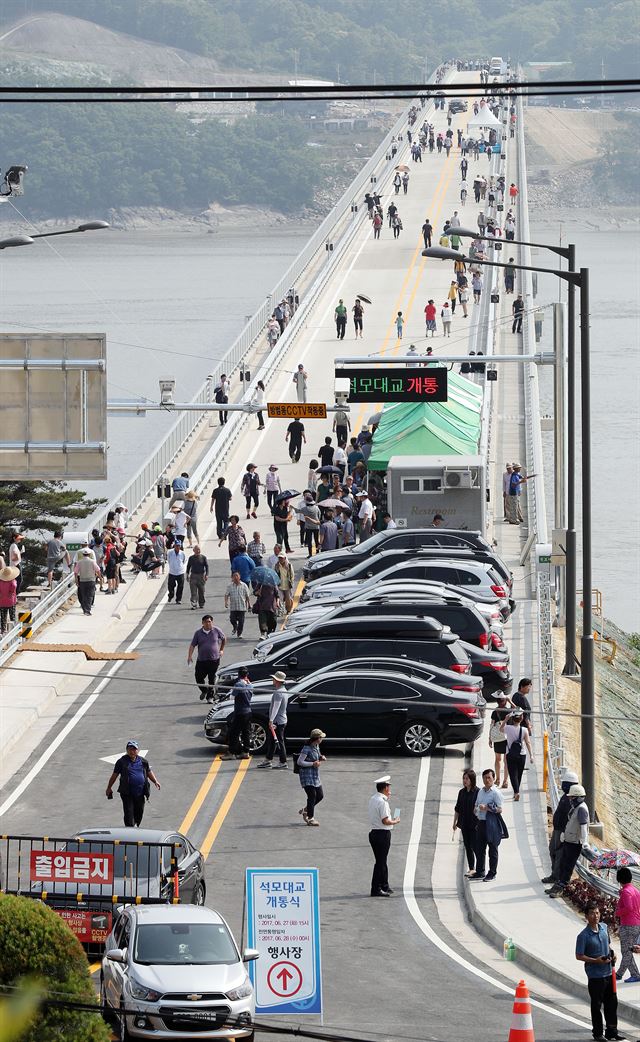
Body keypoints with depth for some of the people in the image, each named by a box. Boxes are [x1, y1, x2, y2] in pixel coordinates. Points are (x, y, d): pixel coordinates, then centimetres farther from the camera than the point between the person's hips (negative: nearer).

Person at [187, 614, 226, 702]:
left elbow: (224, 639, 18)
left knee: (212, 679, 1)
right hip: (201, 660, 1)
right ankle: (204, 691, 31)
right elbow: (192, 645, -2)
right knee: (199, 678, 3)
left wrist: (221, 650, 17)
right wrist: (189, 656, -15)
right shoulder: (198, 633, 0)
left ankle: (210, 696, 13)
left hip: (214, 659, -1)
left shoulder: (216, 631, 0)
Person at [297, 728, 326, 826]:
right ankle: (310, 818, 2)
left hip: (315, 776, 9)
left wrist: (321, 758, 2)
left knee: (320, 795, 11)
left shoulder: (316, 746, 9)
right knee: (312, 796, -8)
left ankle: (305, 810, 29)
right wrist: (313, 764, -22)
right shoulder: (307, 748, -17)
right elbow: (300, 762, -19)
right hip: (307, 776, -9)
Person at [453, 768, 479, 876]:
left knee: (475, 846, -7)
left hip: (474, 823, -6)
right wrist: (455, 822, 15)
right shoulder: (462, 792, 8)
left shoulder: (477, 792, -10)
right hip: (464, 823, 6)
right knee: (467, 846, 9)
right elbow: (457, 809, 15)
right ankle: (471, 868, 17)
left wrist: (479, 823, -15)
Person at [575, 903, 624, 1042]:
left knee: (612, 1003, 10)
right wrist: (596, 960, -22)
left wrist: (612, 955, 2)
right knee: (597, 1005, 4)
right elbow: (579, 956, -11)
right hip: (595, 975, -6)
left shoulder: (604, 927, 5)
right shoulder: (583, 936, -14)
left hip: (608, 973, 6)